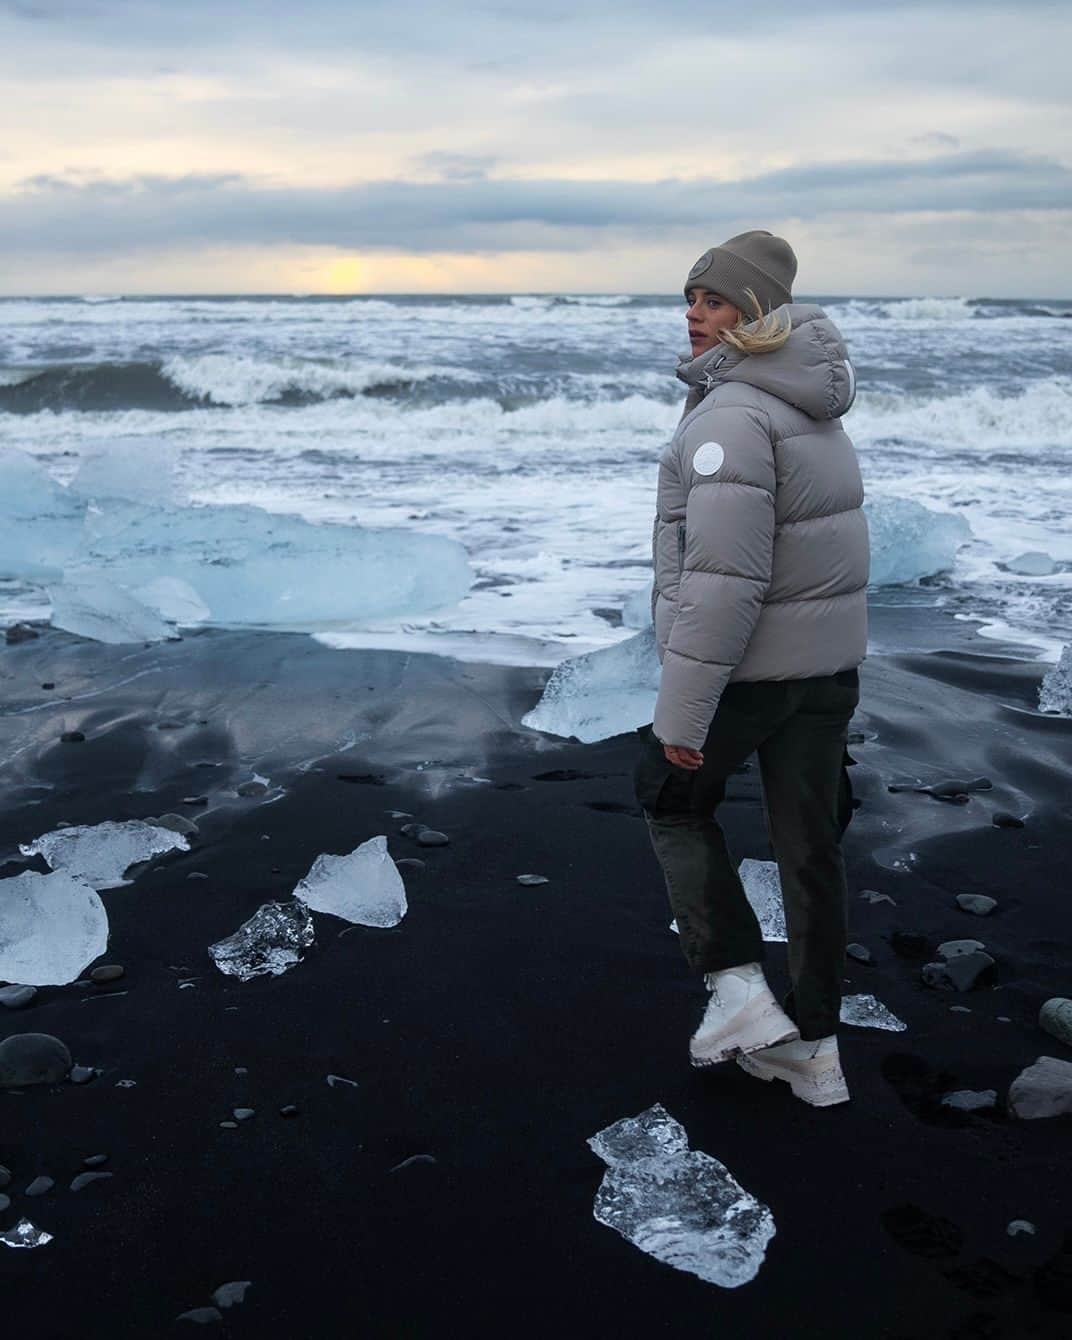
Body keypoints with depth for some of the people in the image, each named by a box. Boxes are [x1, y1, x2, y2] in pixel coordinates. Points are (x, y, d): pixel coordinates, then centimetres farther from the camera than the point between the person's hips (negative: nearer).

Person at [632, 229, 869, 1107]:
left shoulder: (732, 415, -21)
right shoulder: (812, 407, 9)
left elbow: (724, 577, -28)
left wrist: (681, 711, -24)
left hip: (743, 662, -8)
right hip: (830, 660, 8)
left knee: (674, 802, 18)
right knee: (809, 844, 13)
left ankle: (739, 990, 12)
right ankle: (814, 1048, 25)